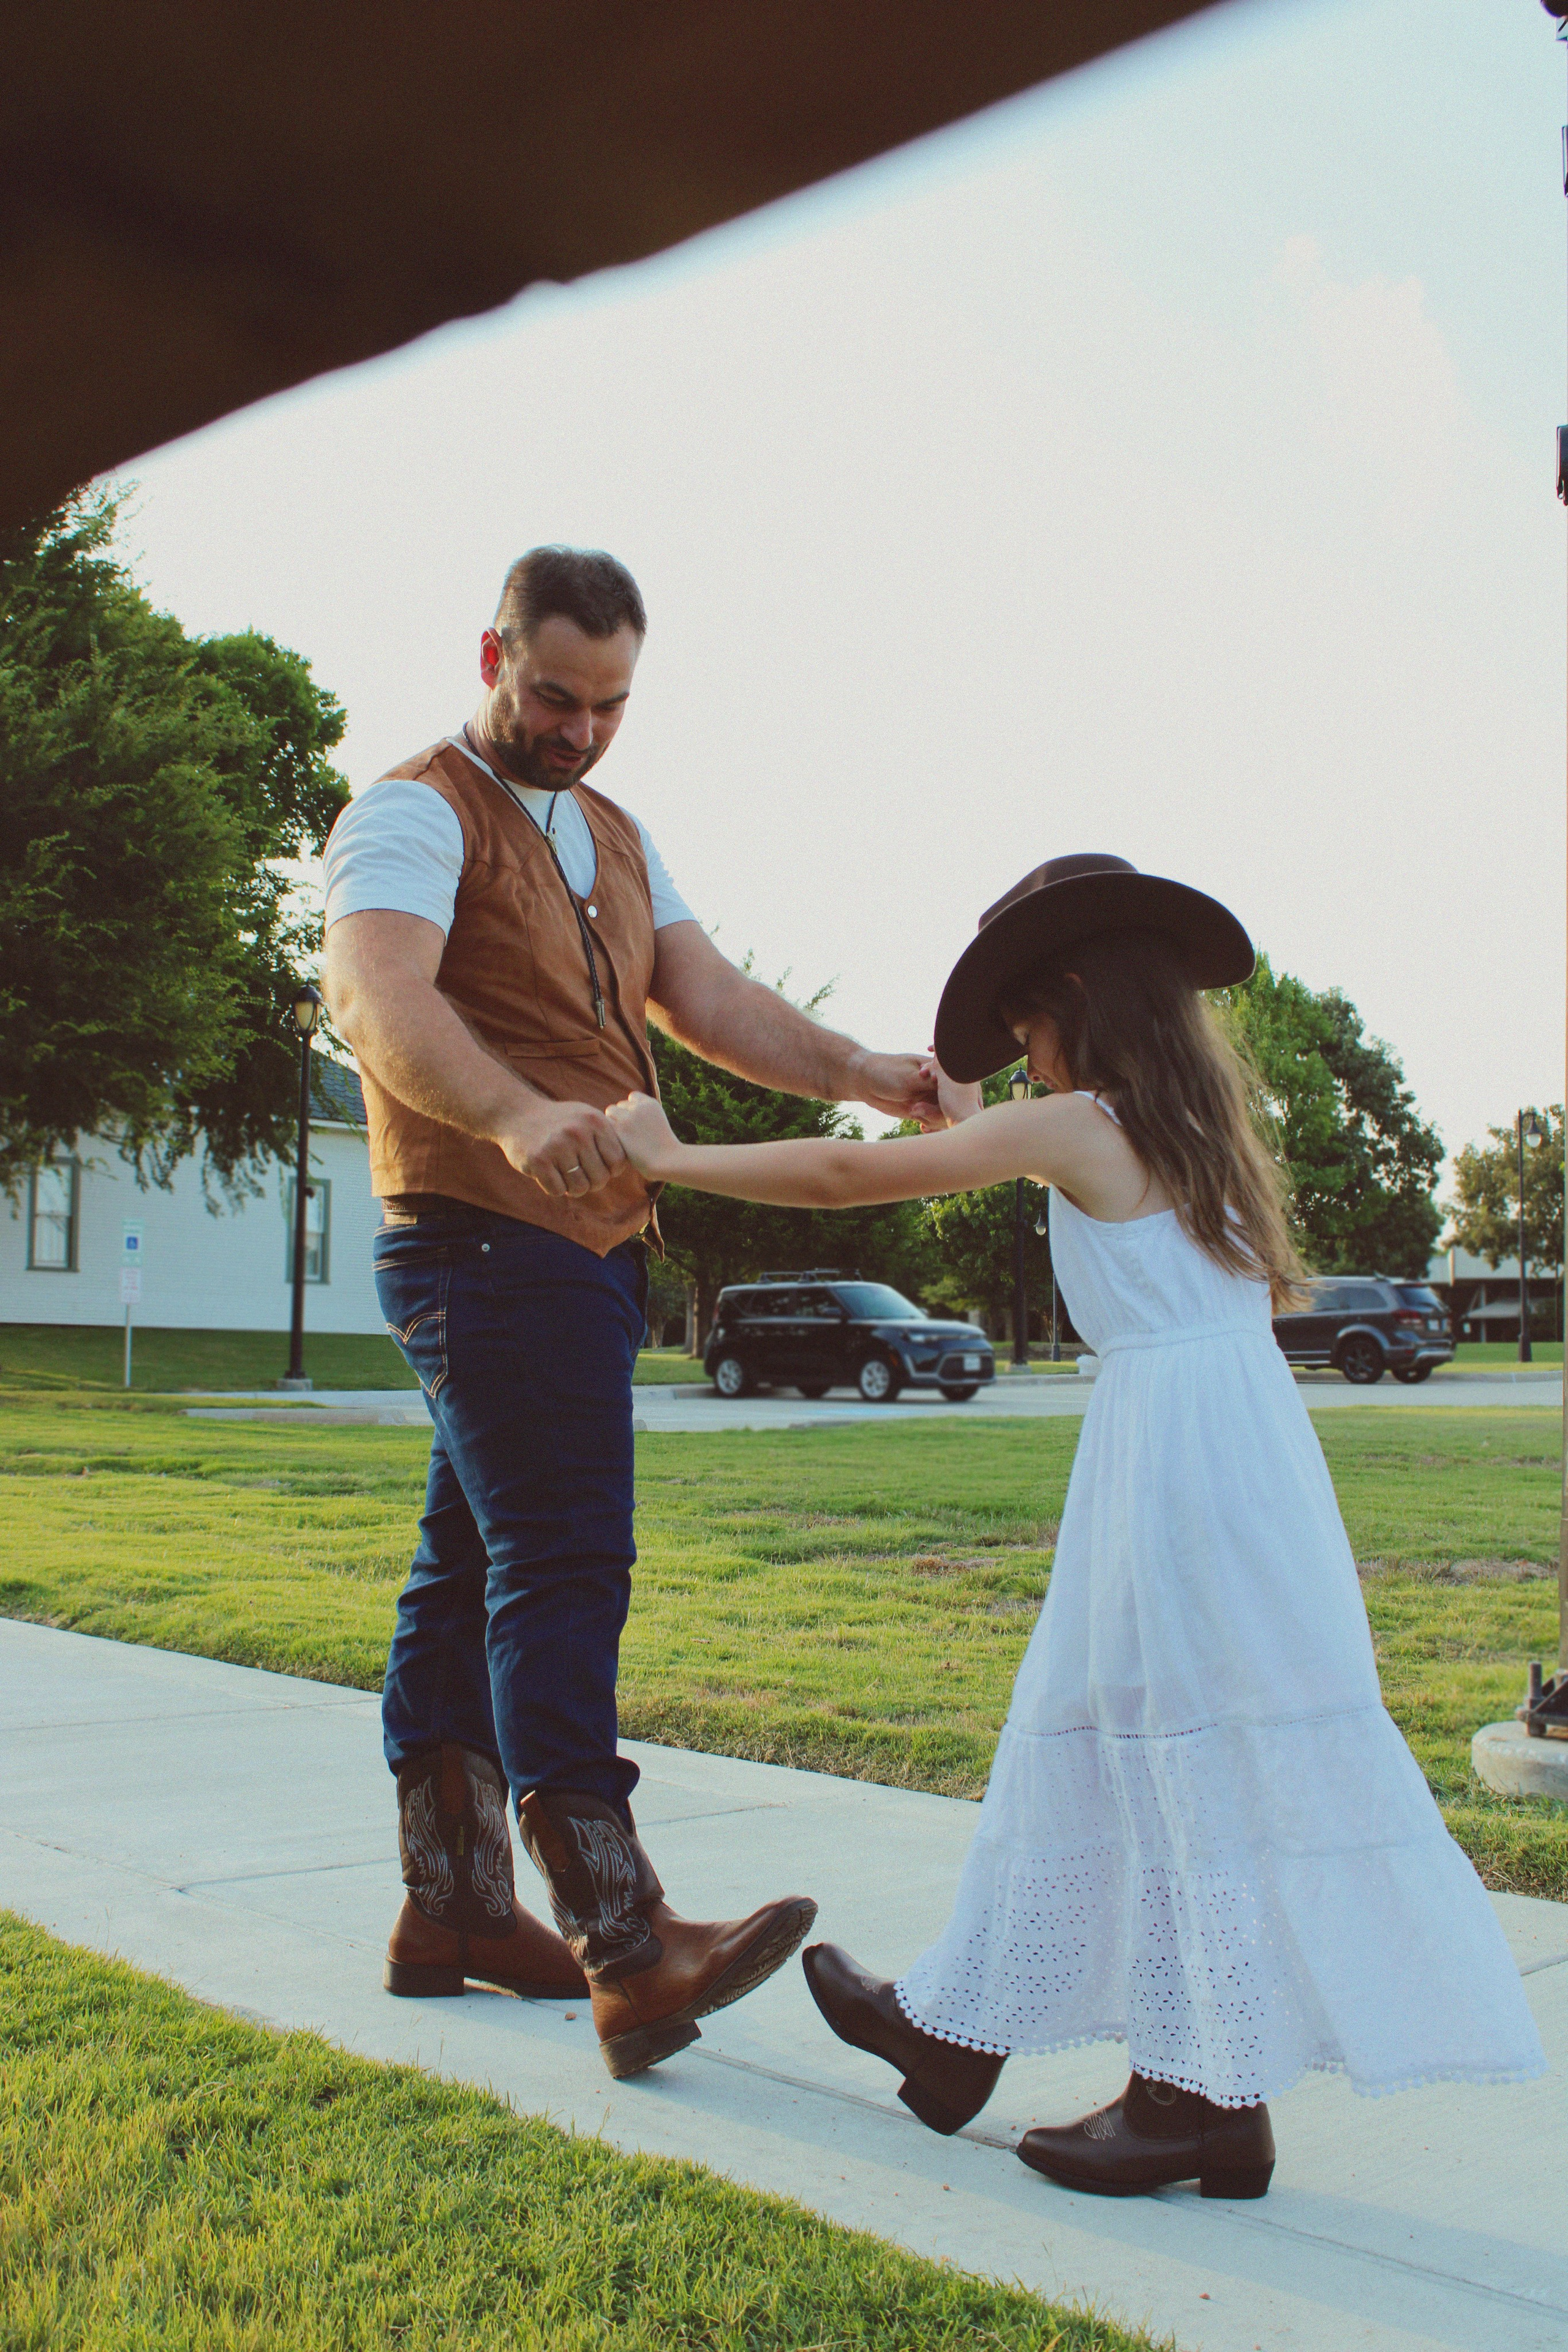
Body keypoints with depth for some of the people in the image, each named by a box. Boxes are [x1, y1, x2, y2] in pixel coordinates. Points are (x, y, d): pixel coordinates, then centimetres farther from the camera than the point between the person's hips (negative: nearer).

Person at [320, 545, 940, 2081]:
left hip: (585, 1250, 9)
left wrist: (856, 1074, -8)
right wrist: (515, 1116, -44)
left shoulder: (616, 840, 22)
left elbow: (709, 1000, 10)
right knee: (562, 1565, -16)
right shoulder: (417, 814, -6)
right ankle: (627, 1948, -18)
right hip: (489, 1243, -9)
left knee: (475, 1569, 12)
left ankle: (452, 1904, 21)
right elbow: (378, 995, -25)